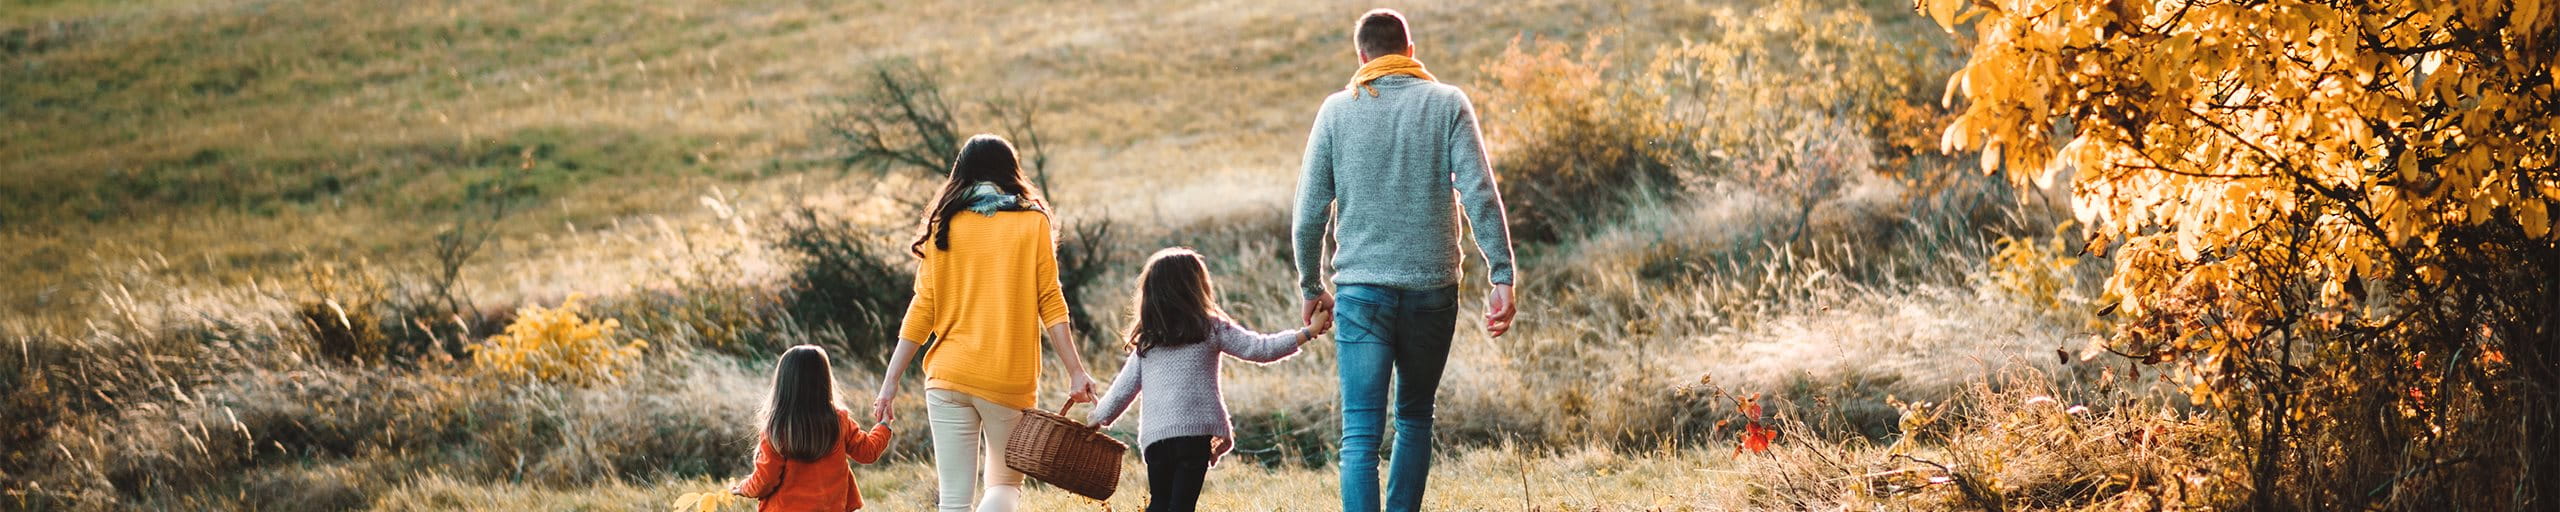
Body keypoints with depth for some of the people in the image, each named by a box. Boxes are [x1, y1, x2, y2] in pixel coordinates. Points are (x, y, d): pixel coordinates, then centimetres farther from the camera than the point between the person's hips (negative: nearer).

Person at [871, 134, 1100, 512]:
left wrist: (890, 381, 6)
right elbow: (1050, 304, -3)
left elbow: (923, 309, 2)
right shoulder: (1032, 223, 2)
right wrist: (1076, 372, -1)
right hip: (1010, 381, -1)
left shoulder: (944, 226, 5)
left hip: (949, 379, 1)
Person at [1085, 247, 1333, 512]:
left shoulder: (1145, 342, 12)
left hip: (1154, 436, 4)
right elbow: (1260, 349, 0)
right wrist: (1308, 333, 7)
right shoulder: (1212, 329, 1)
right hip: (1196, 431, -4)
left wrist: (1097, 420, 32)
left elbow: (1123, 390, 16)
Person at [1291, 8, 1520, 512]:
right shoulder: (1447, 104, 2)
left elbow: (1309, 212, 4)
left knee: (1361, 434, -4)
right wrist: (1502, 276, -7)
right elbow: (1480, 195, -8)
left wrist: (1312, 287, 15)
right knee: (1415, 418, 19)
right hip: (1432, 284, 1)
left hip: (1361, 287, -1)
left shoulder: (1338, 110, 4)